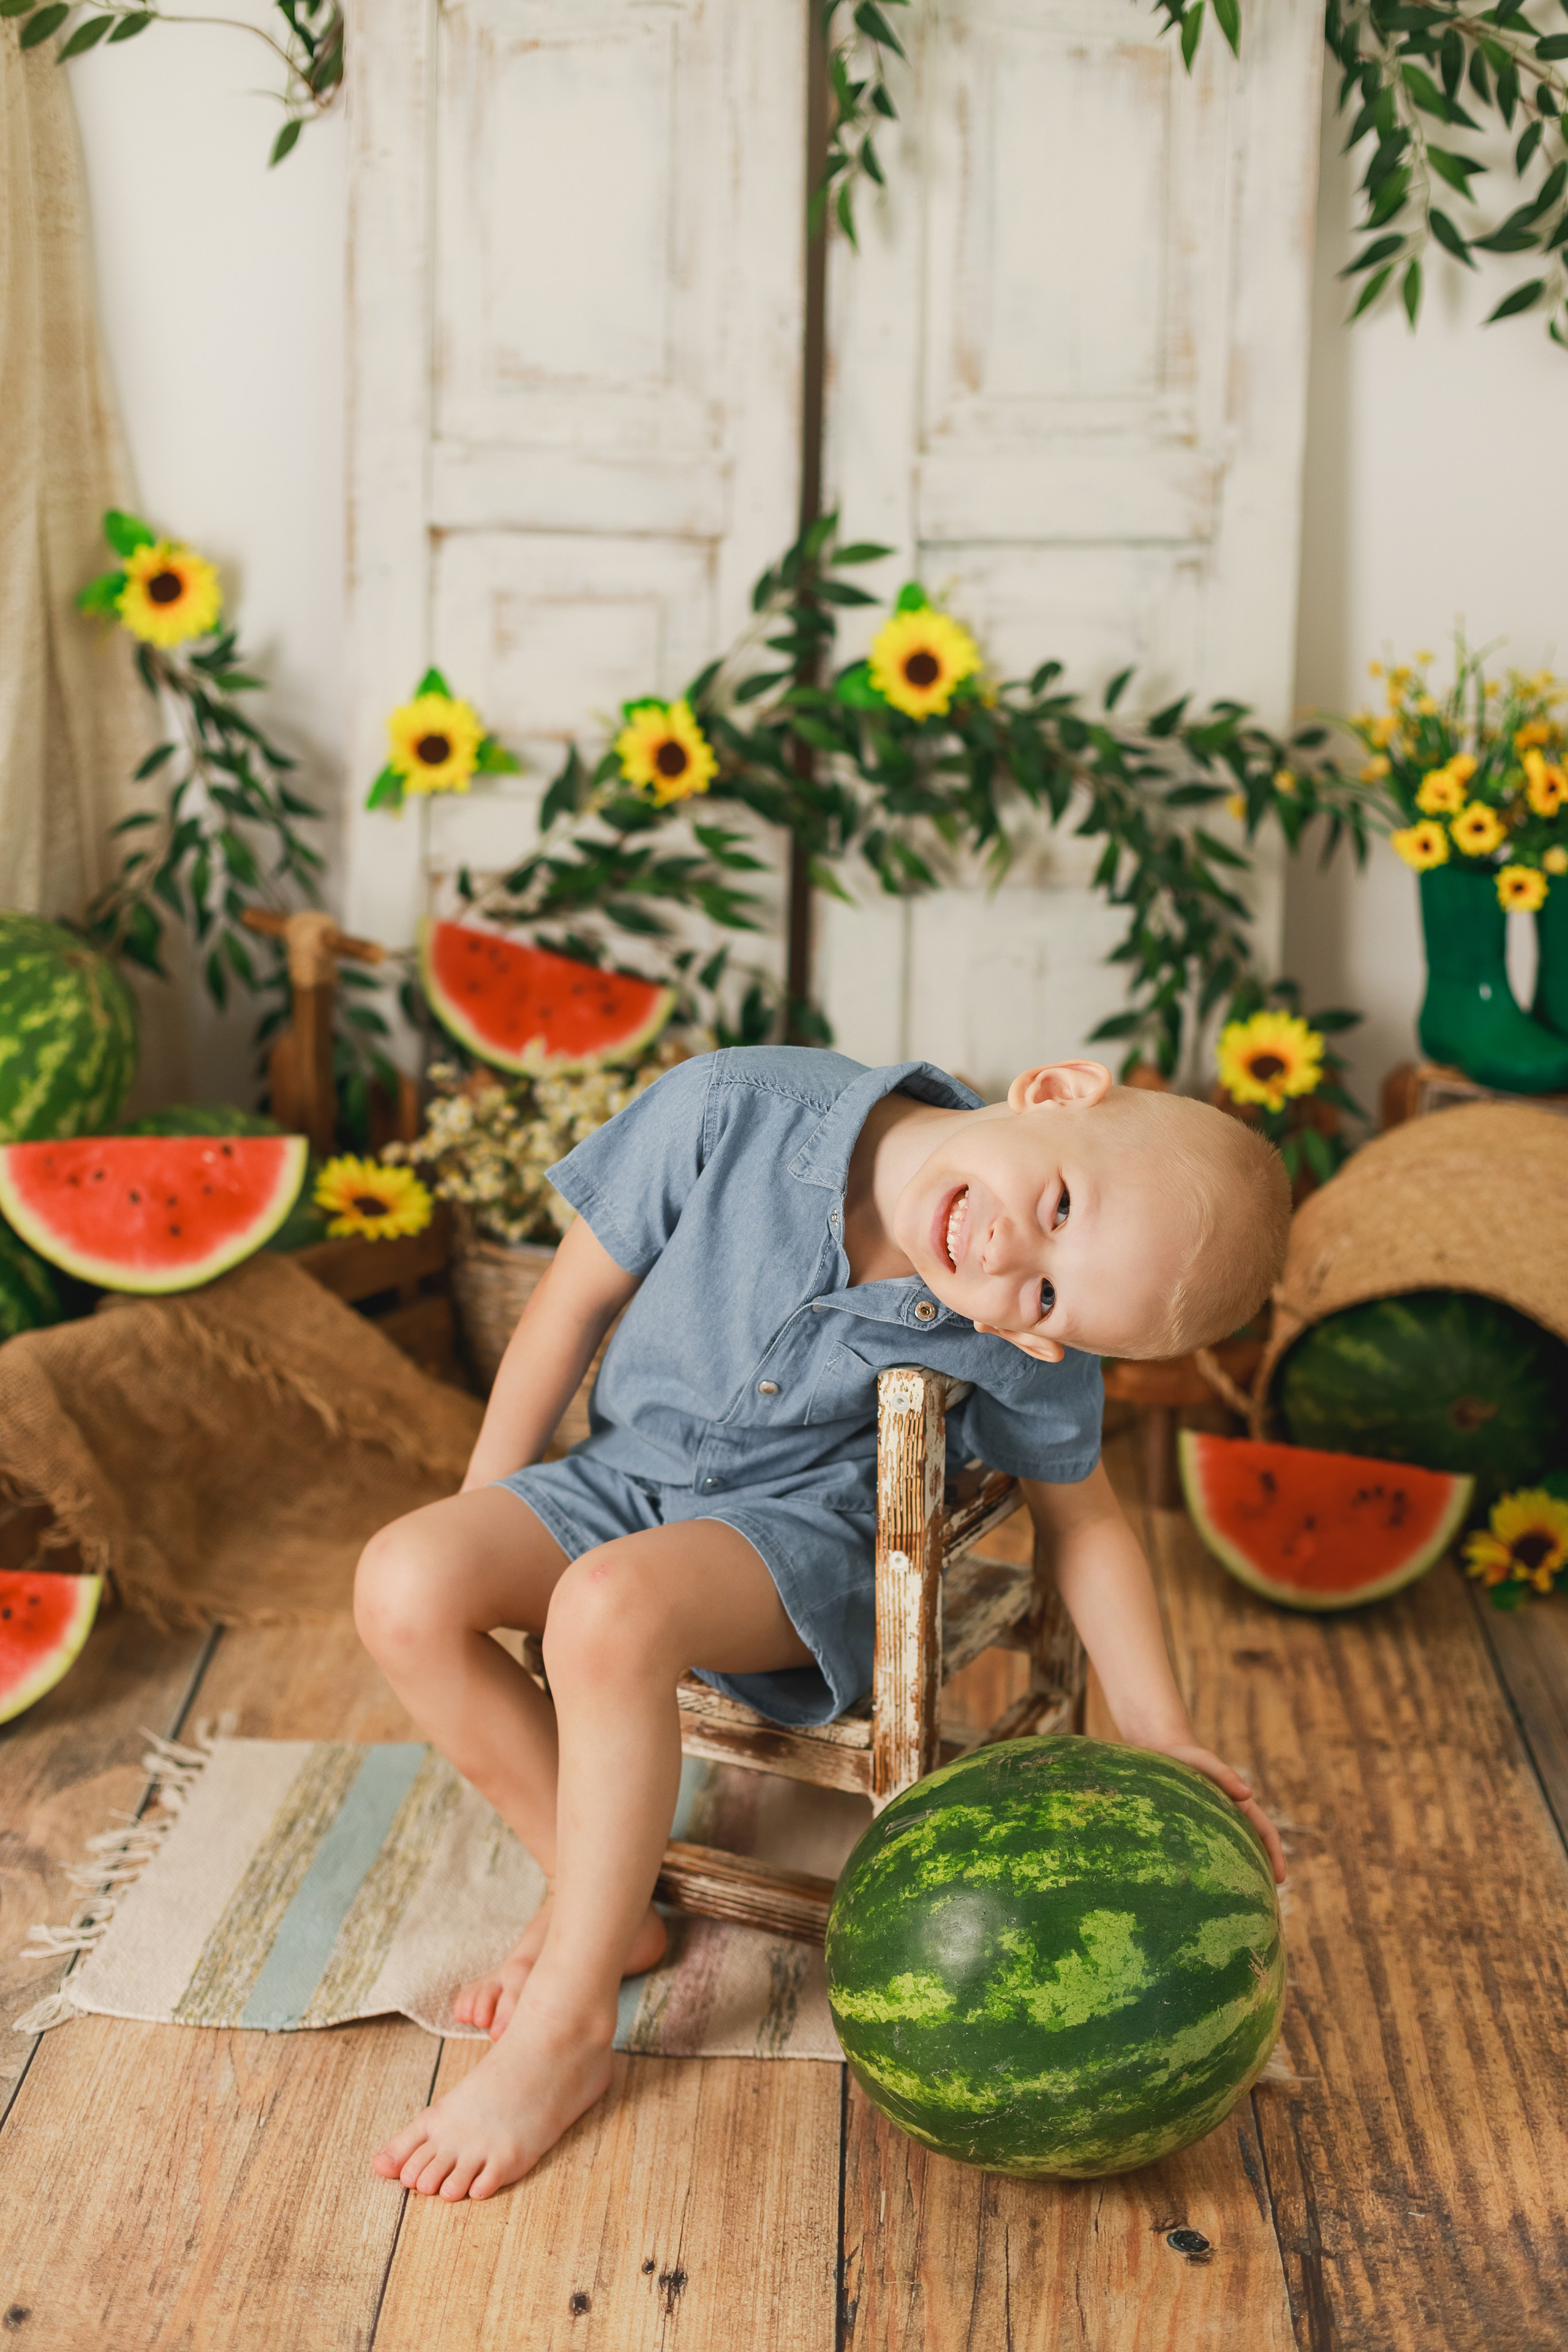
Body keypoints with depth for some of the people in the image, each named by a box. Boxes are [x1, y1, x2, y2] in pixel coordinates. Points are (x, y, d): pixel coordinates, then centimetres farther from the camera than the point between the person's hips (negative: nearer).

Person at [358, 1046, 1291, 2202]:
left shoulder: (1031, 1357, -20)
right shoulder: (734, 1108, -23)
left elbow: (1084, 1521, 1)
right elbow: (582, 1296, -8)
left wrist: (1165, 1739, -5)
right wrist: (487, 1533, 0)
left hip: (808, 1530, -3)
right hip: (628, 1474, 4)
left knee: (609, 1608, -34)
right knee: (402, 1587, -20)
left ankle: (568, 2029, -19)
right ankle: (608, 1902, 0)